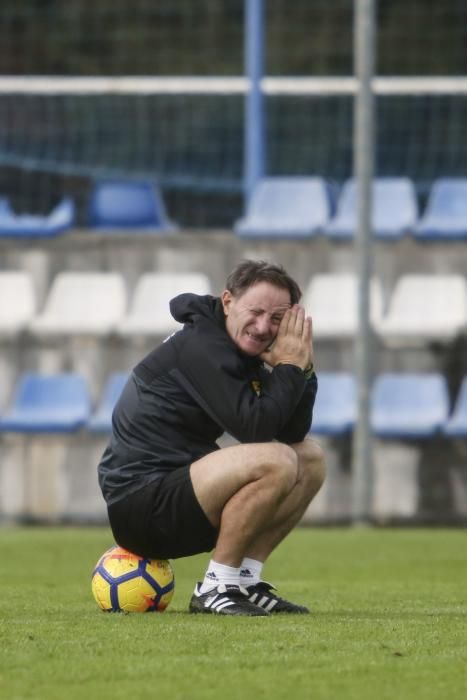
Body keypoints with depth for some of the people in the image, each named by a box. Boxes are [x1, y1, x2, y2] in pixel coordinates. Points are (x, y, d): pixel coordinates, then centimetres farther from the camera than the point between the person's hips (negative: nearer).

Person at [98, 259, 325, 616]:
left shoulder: (239, 349, 14)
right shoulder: (200, 346, -16)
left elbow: (293, 431, 11)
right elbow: (253, 426, -24)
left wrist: (303, 368, -3)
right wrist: (290, 366, -13)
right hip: (140, 503, -11)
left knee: (311, 458, 12)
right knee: (275, 462, -29)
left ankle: (245, 581, 7)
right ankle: (216, 588, -17)